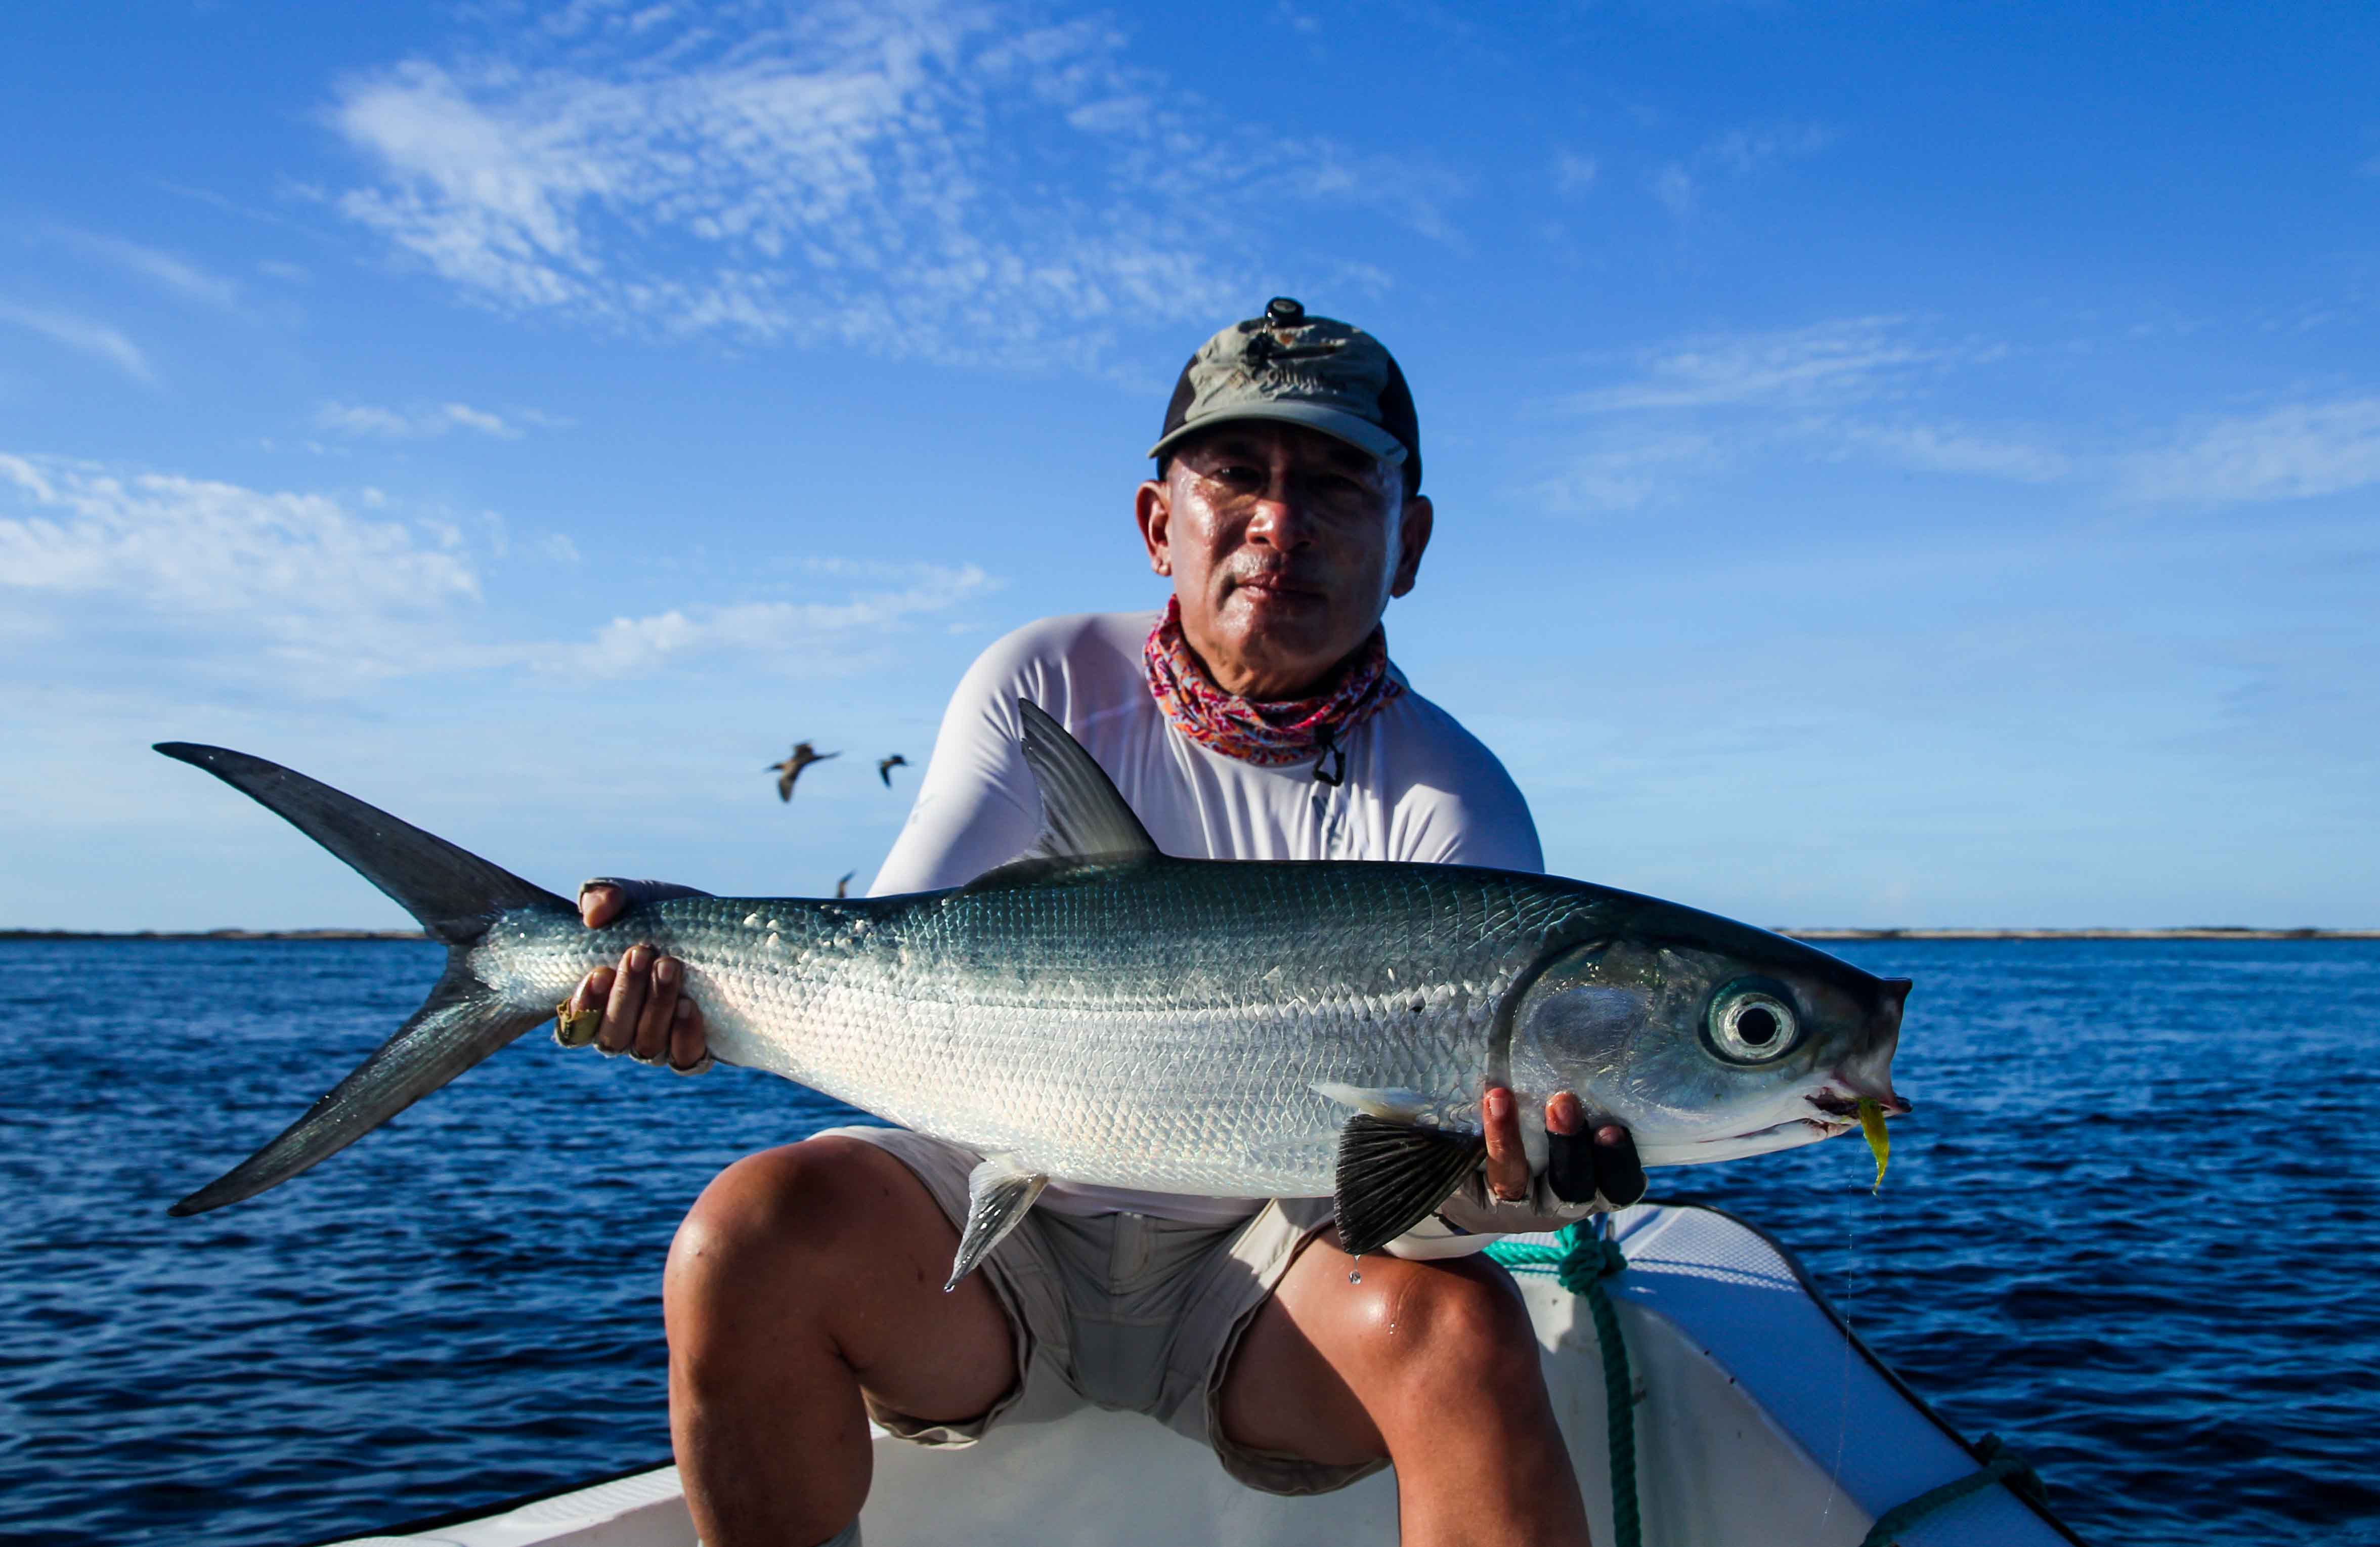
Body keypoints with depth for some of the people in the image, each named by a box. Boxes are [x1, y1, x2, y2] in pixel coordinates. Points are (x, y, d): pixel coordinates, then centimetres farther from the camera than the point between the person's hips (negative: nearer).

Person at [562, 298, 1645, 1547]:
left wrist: (1496, 1185, -46)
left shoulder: (1448, 803, -11)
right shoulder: (1044, 687, -2)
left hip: (1269, 1261, -2)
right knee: (749, 1235, -24)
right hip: (1007, 1214, 2)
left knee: (1456, 1326, -32)